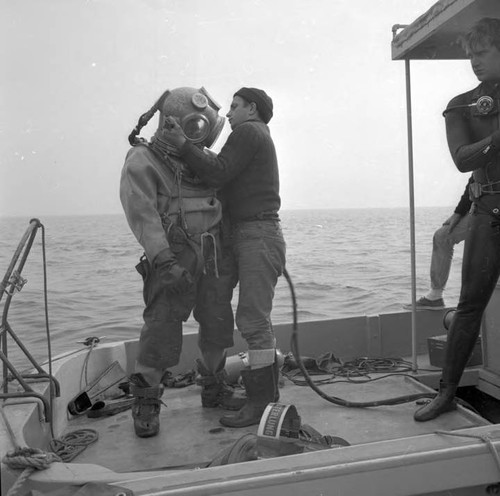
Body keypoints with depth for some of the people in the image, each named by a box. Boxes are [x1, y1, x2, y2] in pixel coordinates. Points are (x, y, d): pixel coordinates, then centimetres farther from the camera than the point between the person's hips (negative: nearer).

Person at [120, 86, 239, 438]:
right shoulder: (142, 162, -4)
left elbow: (228, 201, 24)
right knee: (162, 329, -8)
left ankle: (215, 391, 29)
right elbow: (142, 215, -14)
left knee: (218, 326, 11)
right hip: (174, 257, -6)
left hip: (215, 254, 6)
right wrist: (164, 261, -25)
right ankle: (146, 404, 8)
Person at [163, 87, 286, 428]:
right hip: (257, 236, 11)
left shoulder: (248, 131, -3)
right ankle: (268, 391, 21)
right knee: (258, 319, 13)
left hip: (258, 235, -11)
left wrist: (183, 144, -12)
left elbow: (217, 174, -16)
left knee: (253, 320, -11)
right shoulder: (260, 138, 28)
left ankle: (261, 402, -6)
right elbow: (225, 180, 20)